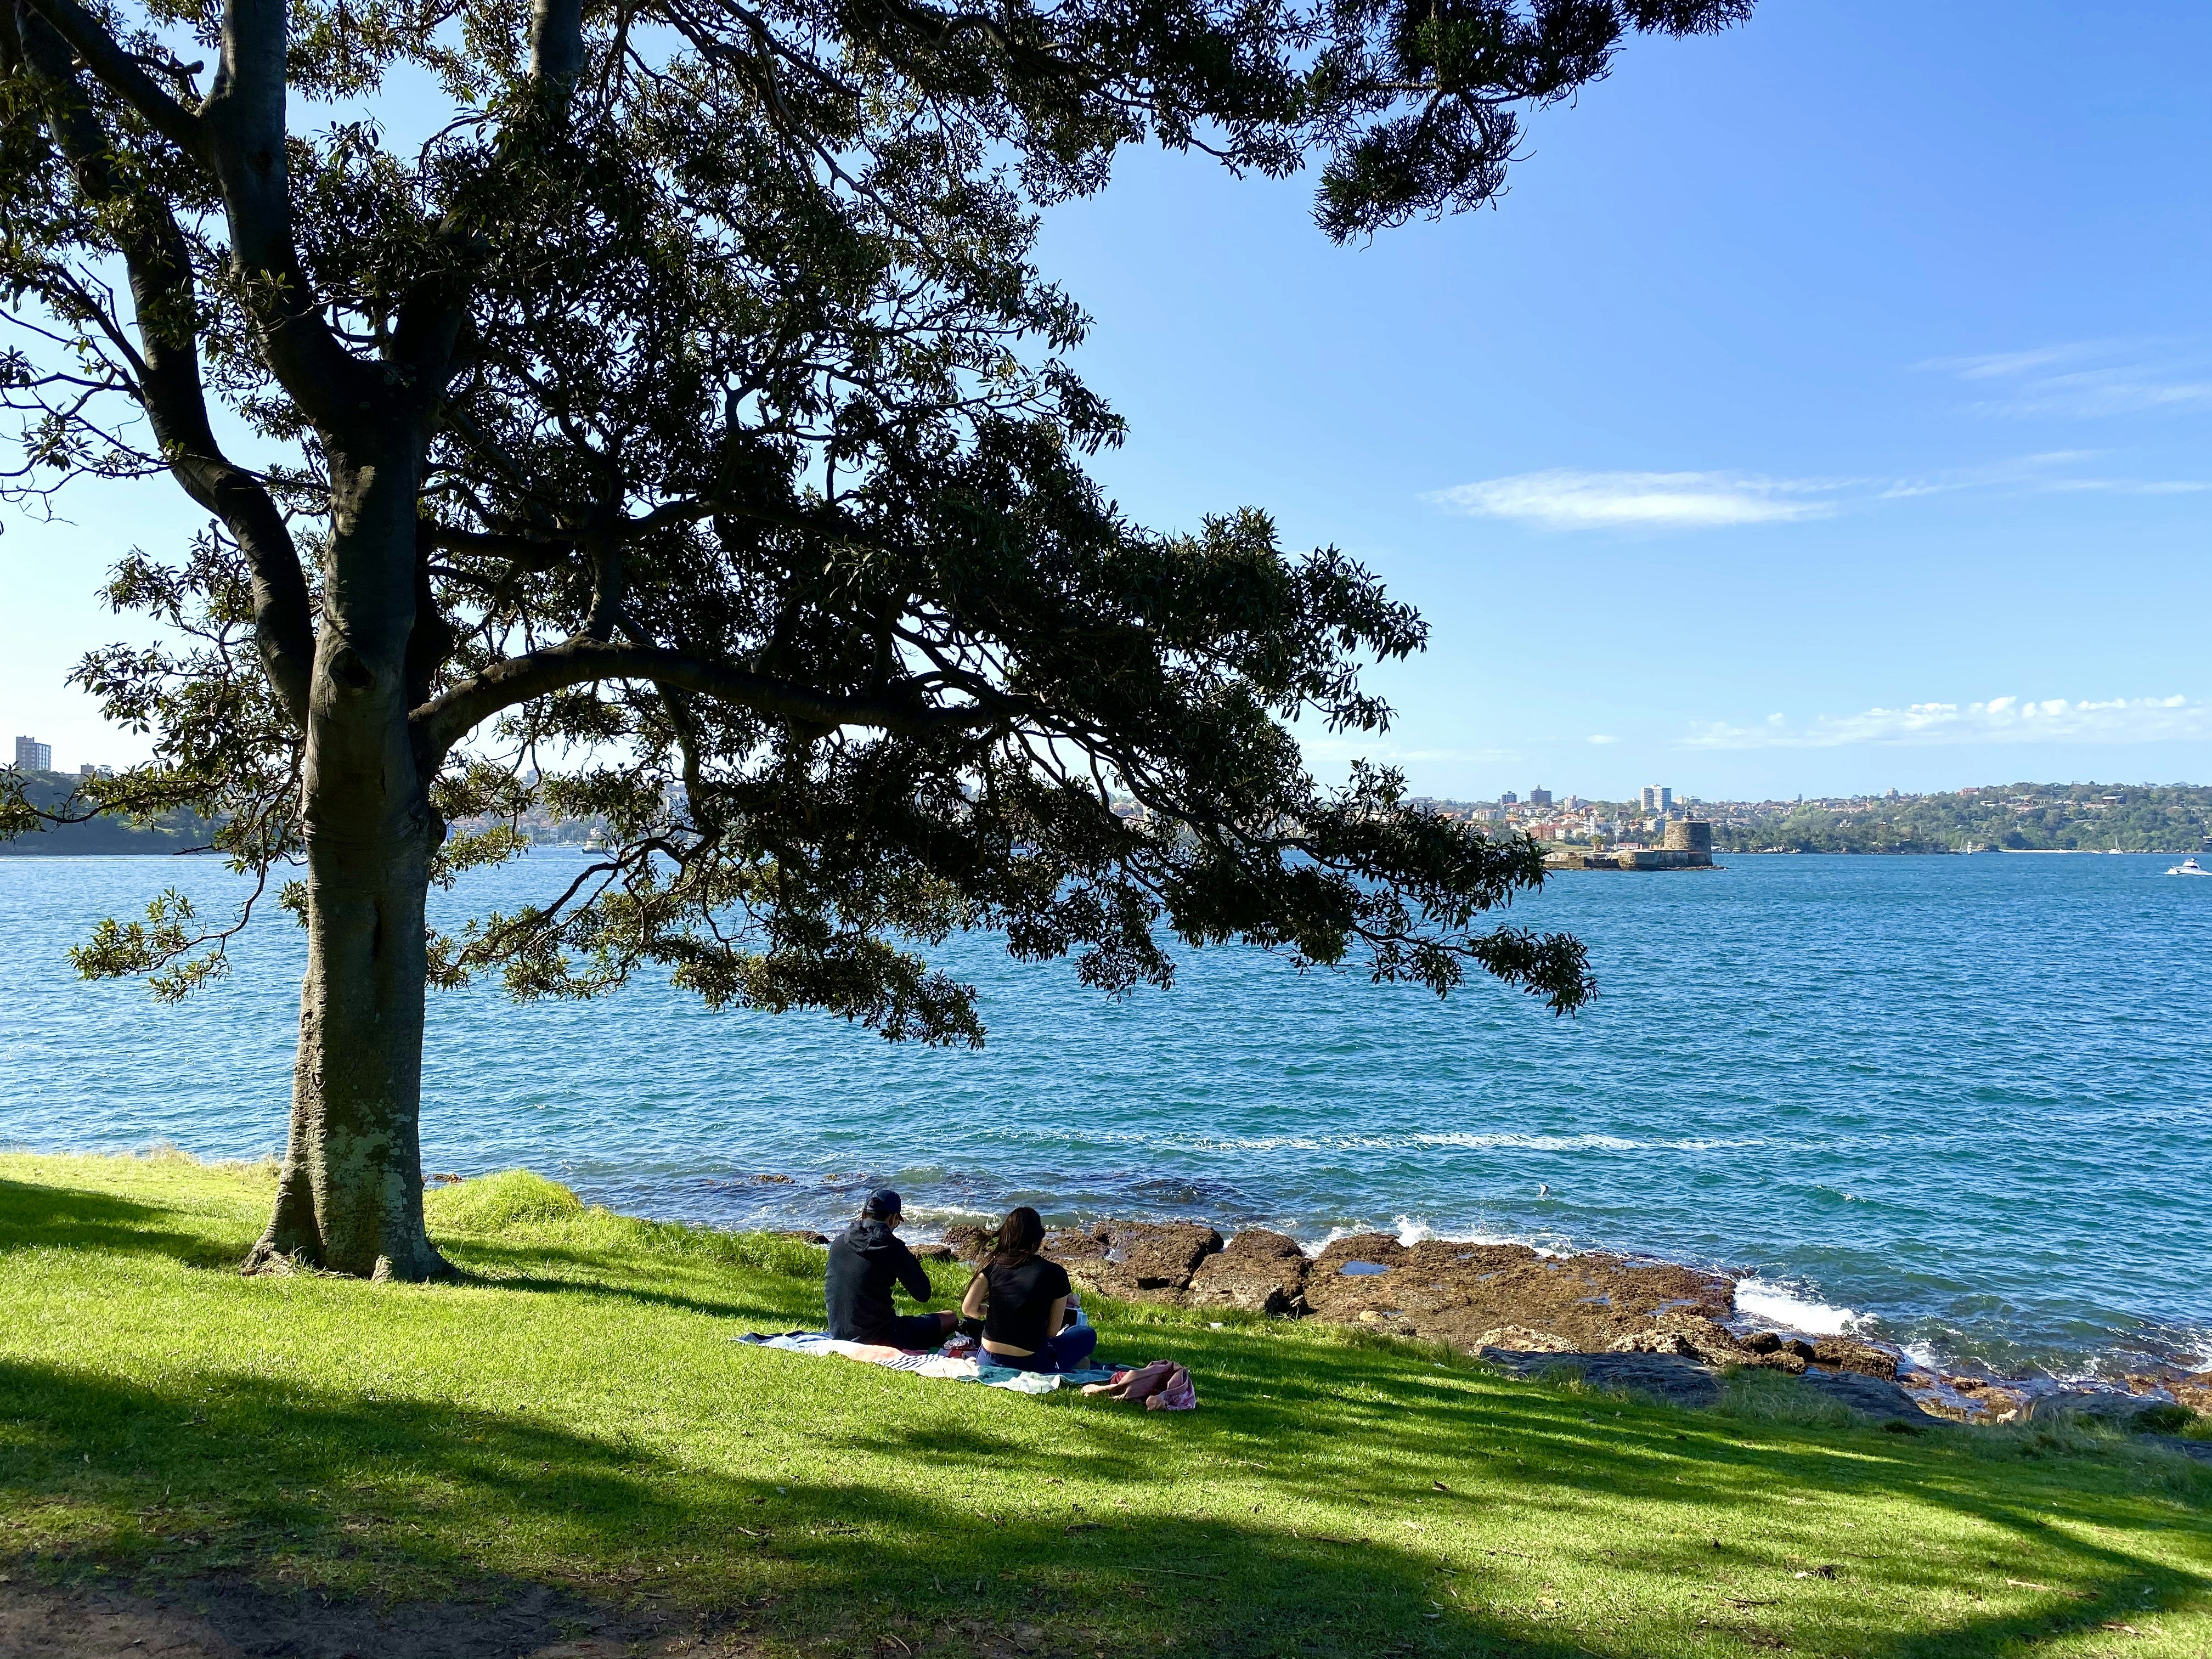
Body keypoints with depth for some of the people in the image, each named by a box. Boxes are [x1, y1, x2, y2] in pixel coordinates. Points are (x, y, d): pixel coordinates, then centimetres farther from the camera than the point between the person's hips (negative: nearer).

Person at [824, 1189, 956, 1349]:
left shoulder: (838, 1243, 0)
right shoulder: (892, 1247, -17)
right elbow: (923, 1294, -10)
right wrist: (911, 1259, 5)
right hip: (878, 1337, -7)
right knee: (951, 1319, 5)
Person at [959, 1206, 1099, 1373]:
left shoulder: (993, 1264, 0)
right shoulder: (1055, 1273, -9)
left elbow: (969, 1309, -2)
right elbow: (1052, 1331, -3)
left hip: (989, 1360, 4)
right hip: (1030, 1364, -4)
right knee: (1087, 1334, 19)